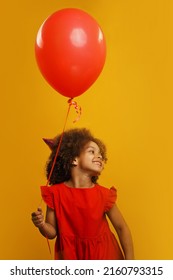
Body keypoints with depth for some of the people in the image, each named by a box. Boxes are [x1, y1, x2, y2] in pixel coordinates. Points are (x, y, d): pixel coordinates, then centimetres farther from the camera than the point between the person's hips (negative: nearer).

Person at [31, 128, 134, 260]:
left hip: (103, 256, 0)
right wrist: (42, 225, -24)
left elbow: (122, 228, -1)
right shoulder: (56, 193, -10)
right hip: (71, 256, 0)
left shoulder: (104, 195, -10)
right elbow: (53, 232, -2)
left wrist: (130, 264, -5)